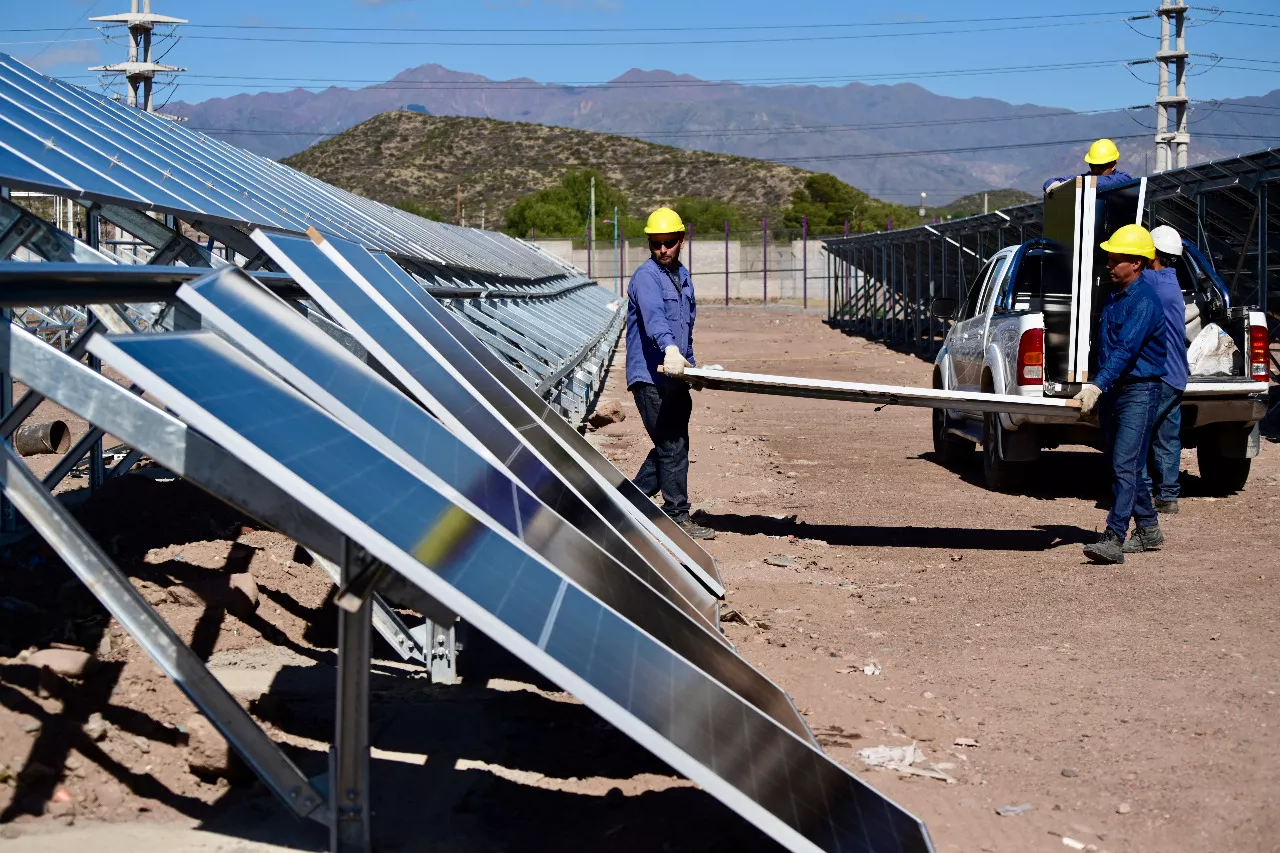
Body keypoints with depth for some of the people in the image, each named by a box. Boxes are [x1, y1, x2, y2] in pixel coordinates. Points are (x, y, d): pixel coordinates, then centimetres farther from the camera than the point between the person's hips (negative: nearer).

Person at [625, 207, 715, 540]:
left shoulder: (683, 276, 15)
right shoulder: (646, 276, -13)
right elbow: (653, 316, -32)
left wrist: (690, 365, 26)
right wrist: (670, 349, -49)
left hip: (674, 377, 9)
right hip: (651, 377, -9)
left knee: (670, 446, 14)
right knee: (673, 447, -6)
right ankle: (678, 518, 2)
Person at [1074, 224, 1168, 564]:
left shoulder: (1144, 301, -15)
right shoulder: (1114, 297, 13)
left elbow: (1125, 350, -26)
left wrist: (1097, 386, -35)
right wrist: (1096, 392, 20)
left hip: (1139, 391, -9)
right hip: (1111, 391, 9)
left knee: (1125, 466, -14)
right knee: (1122, 467, 14)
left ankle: (1114, 539, -18)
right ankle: (1148, 529, 26)